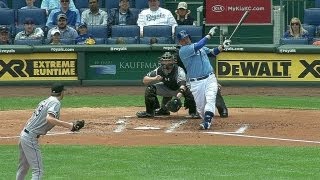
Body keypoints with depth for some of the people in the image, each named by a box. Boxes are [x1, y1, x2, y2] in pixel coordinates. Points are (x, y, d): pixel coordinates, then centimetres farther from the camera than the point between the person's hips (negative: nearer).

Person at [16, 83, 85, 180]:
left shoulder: (45, 101, 15)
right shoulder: (55, 102, -12)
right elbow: (49, 119, -31)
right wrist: (68, 125, -35)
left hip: (24, 134, 9)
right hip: (31, 138, -9)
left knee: (23, 167, 23)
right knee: (38, 171, -10)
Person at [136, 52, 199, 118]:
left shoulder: (179, 71, -34)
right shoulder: (159, 70, -21)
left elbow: (182, 83, -50)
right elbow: (145, 80, -21)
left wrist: (180, 92, -72)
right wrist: (155, 79, -41)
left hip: (178, 89, -4)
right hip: (167, 89, 4)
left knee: (187, 91, -36)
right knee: (150, 88, -16)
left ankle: (193, 112, -12)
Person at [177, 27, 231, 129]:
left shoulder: (201, 47, 15)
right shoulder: (182, 51, -8)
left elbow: (213, 52, 17)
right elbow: (197, 46, -20)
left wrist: (222, 46, -1)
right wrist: (209, 35, -13)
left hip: (210, 79, 3)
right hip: (196, 83, -3)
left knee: (210, 99, -18)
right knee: (200, 106, 1)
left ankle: (207, 122, -28)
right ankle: (206, 120, 26)